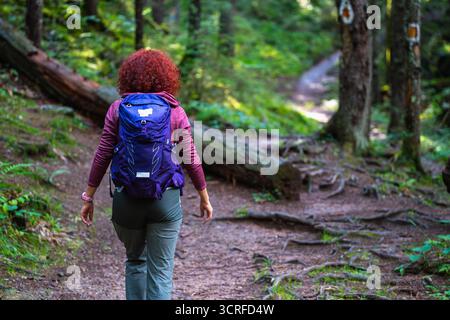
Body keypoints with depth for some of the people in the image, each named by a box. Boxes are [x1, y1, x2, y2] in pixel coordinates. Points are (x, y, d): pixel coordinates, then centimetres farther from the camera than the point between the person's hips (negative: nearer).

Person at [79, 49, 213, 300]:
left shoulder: (118, 109, -2)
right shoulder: (175, 112, -3)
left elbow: (102, 156, -3)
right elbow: (191, 160, -1)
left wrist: (89, 197, 6)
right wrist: (205, 198, 11)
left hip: (126, 199, 1)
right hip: (166, 199, -1)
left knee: (135, 260, 23)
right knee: (161, 271, 4)